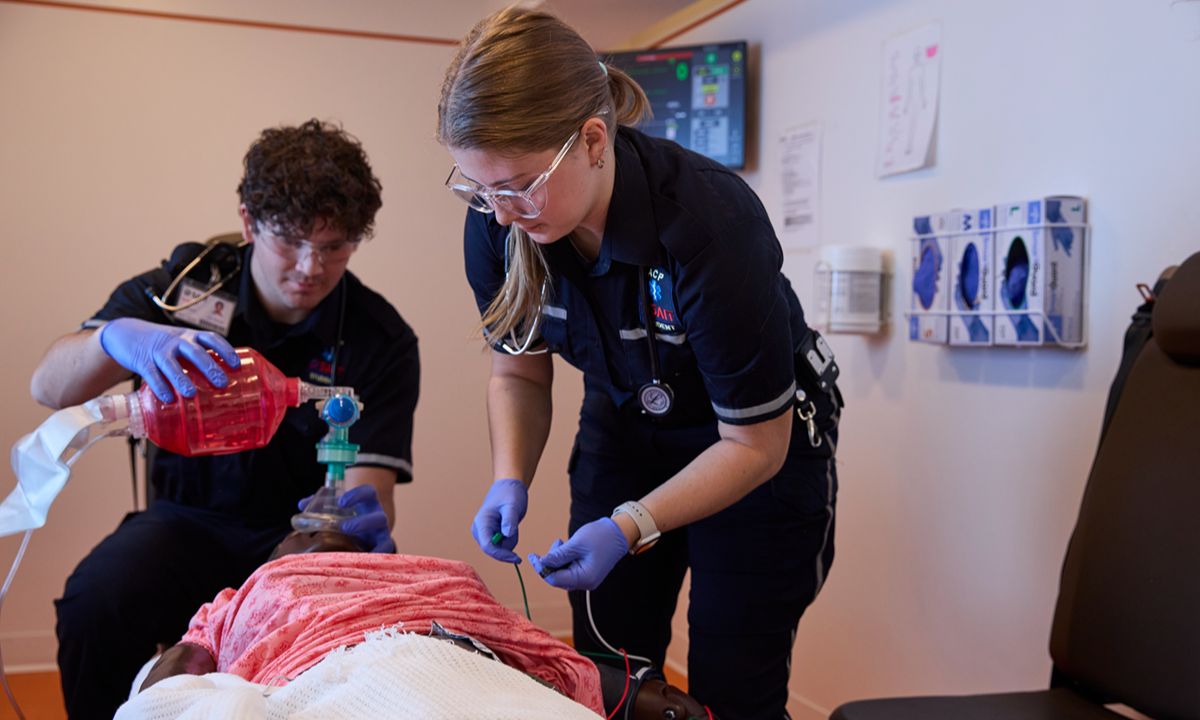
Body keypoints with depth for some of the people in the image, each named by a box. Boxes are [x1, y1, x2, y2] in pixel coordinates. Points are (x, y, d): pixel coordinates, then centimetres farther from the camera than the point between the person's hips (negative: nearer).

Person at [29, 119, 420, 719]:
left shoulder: (383, 342, -10)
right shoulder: (187, 283, -6)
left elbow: (369, 486, -16)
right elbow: (49, 387, -13)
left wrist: (362, 514, -42)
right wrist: (119, 337, -37)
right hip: (192, 520, 1)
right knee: (94, 603, -28)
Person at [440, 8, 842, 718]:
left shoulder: (710, 222, -35)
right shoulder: (497, 223, -19)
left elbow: (755, 446, -23)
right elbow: (520, 370, 0)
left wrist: (629, 527, -30)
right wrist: (511, 480, -16)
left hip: (760, 445, -4)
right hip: (624, 431, 5)